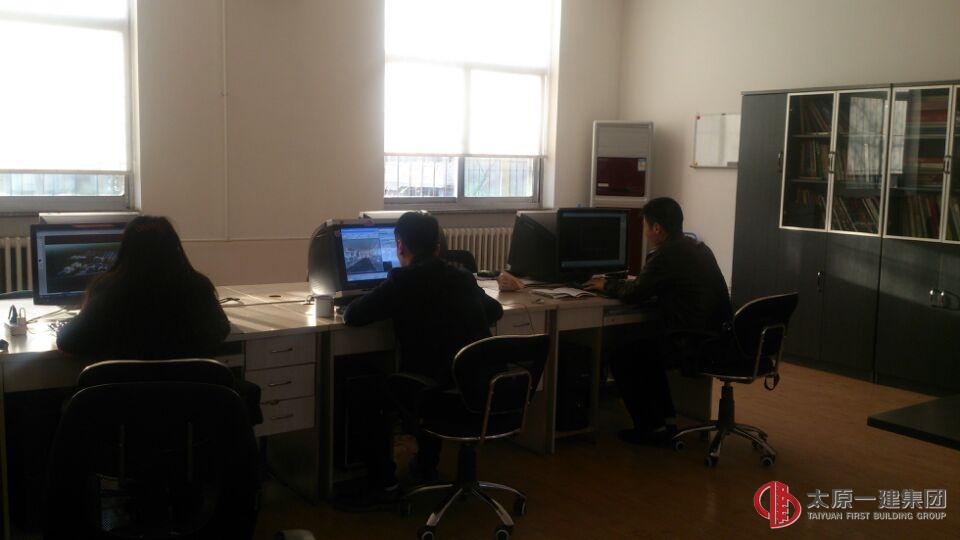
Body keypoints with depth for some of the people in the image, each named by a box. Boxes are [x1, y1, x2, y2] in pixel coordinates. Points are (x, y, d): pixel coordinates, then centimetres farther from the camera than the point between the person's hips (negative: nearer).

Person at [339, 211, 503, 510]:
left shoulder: (402, 281, -9)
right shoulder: (464, 277, 10)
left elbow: (351, 316, -5)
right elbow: (495, 310, 27)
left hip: (441, 395, -7)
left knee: (364, 394, 16)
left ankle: (383, 484, 18)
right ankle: (426, 465, 46)